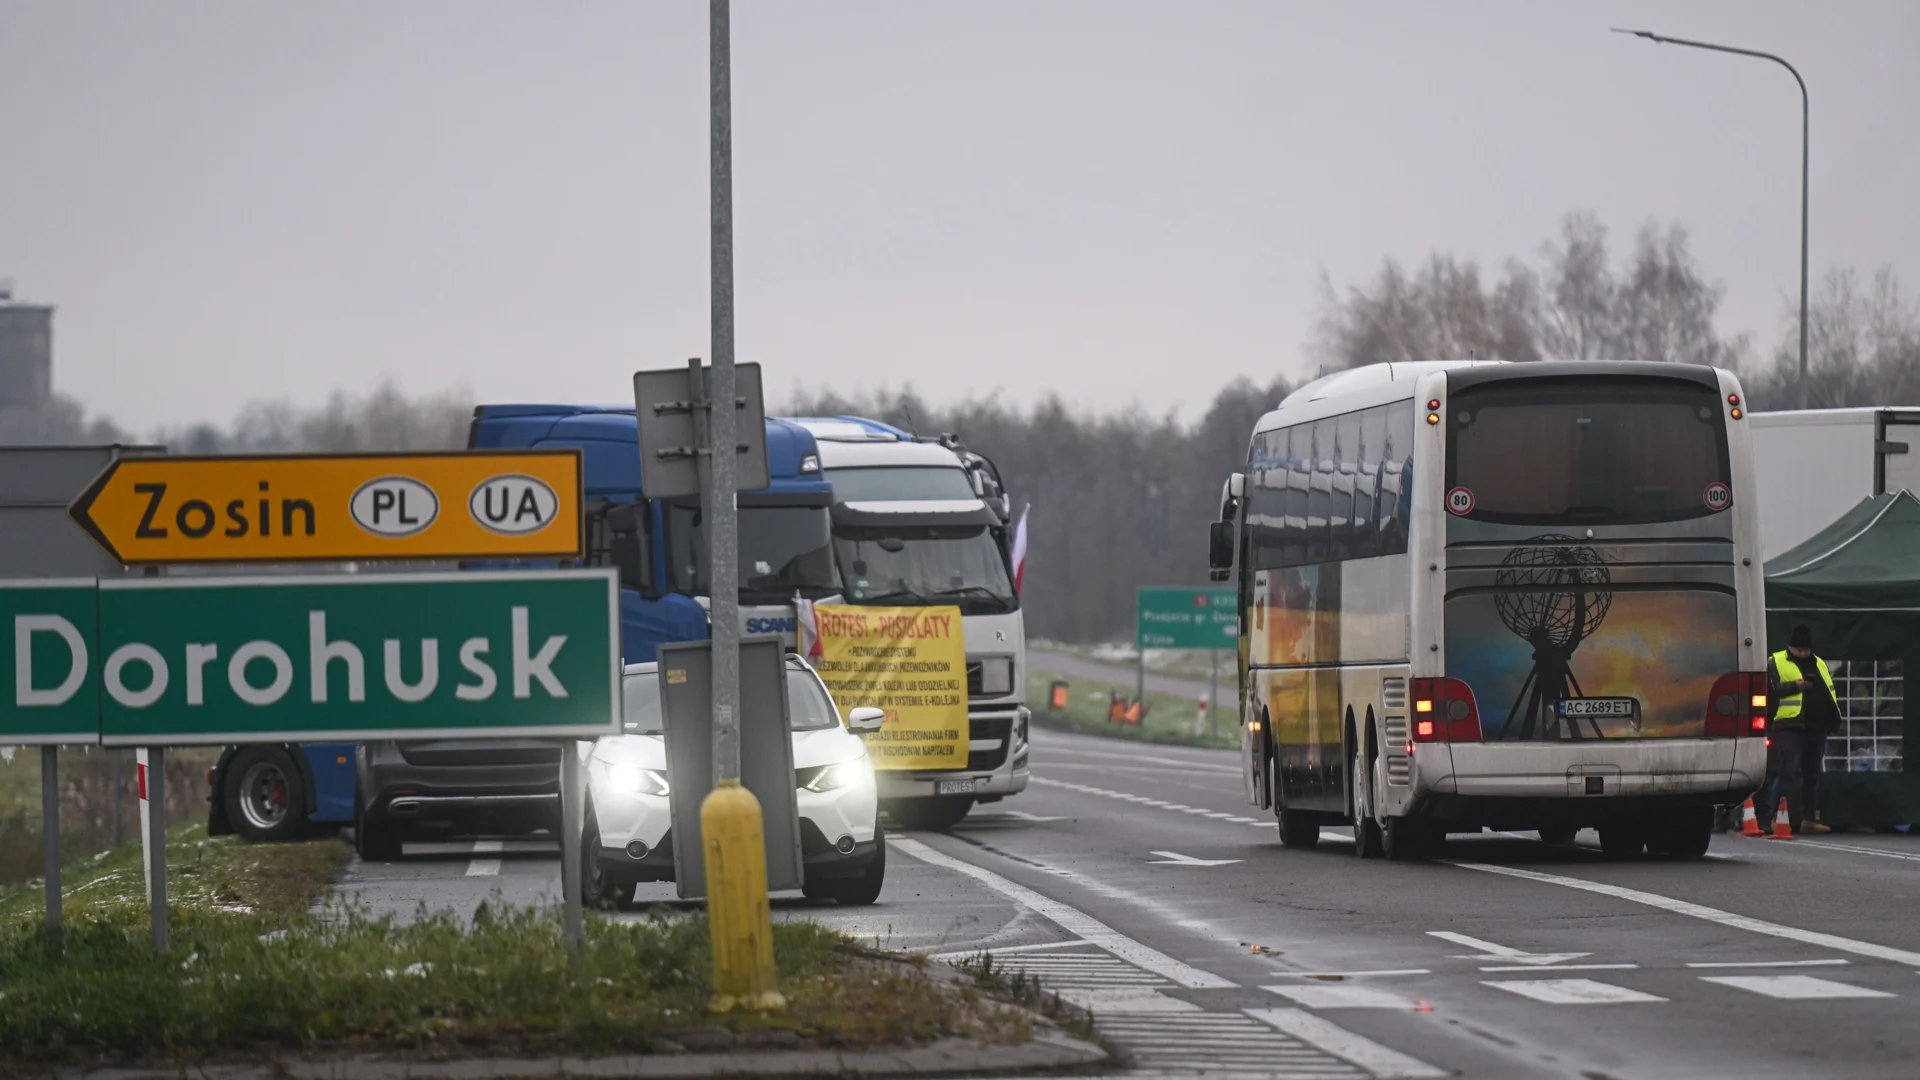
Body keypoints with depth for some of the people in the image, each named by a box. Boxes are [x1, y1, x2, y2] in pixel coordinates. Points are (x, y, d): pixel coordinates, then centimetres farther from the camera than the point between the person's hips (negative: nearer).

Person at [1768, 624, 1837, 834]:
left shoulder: (1819, 664, 19)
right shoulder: (1776, 663, 1)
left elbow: (1829, 692, 22)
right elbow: (1769, 689, -11)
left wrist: (1833, 717, 9)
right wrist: (1795, 686, -20)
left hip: (1817, 729, 7)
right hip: (1791, 728, -7)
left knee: (1812, 775, 10)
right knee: (1787, 772, -11)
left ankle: (1809, 819, 16)